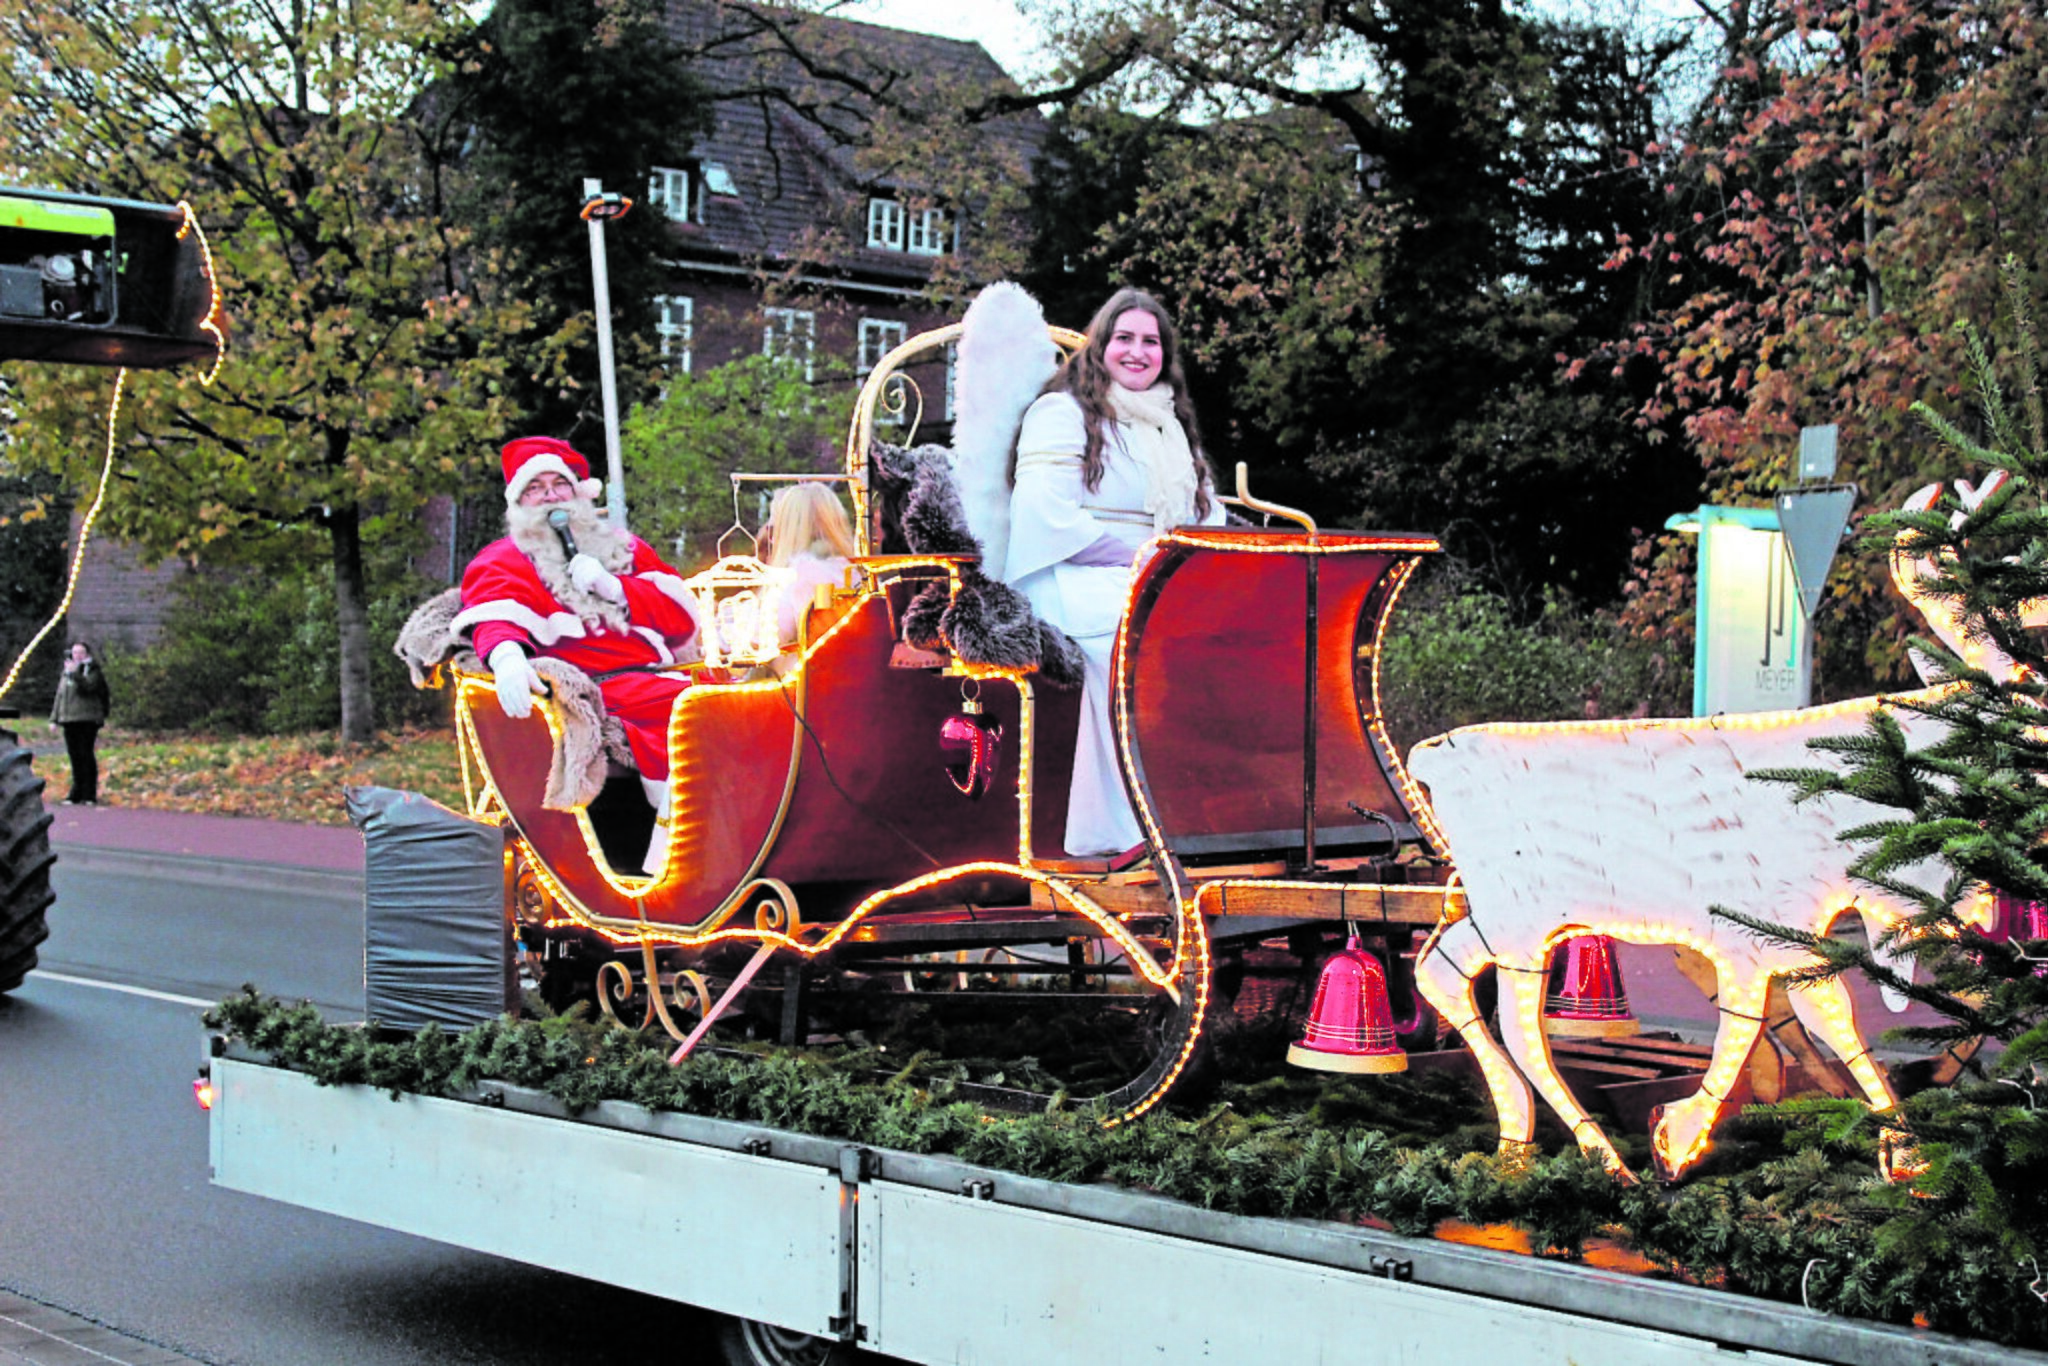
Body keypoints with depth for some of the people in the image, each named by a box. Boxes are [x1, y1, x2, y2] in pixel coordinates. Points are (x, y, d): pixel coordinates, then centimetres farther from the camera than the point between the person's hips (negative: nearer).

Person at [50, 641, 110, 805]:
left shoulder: (92, 670, 0)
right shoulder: (66, 672, 21)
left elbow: (89, 686, -20)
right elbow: (60, 696, 23)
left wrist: (75, 673, -29)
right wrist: (55, 718, 19)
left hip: (87, 719, -6)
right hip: (69, 720, 6)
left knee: (86, 754, -7)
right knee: (75, 756, 7)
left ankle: (90, 794, -4)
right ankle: (77, 793, 13)